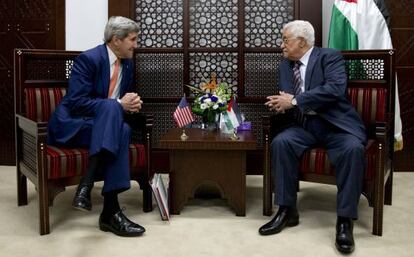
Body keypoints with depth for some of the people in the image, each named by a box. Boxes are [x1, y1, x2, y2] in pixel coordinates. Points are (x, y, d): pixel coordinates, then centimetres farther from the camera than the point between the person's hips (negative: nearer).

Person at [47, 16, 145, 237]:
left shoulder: (127, 65, 10)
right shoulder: (88, 59, -14)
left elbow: (125, 98, 22)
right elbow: (76, 103, -22)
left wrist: (131, 104, -4)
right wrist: (118, 105, -23)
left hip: (101, 126, 6)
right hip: (70, 124, -6)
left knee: (124, 130, -30)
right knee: (110, 108, -35)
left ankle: (110, 211, -33)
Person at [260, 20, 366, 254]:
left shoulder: (330, 57, -4)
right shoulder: (285, 66, 14)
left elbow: (335, 89, -22)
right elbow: (286, 100, 17)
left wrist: (294, 101, -22)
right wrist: (280, 104, -10)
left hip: (337, 125, -4)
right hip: (306, 126, 5)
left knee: (353, 148, -34)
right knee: (281, 142, -25)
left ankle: (345, 220, -24)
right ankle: (287, 210, -15)